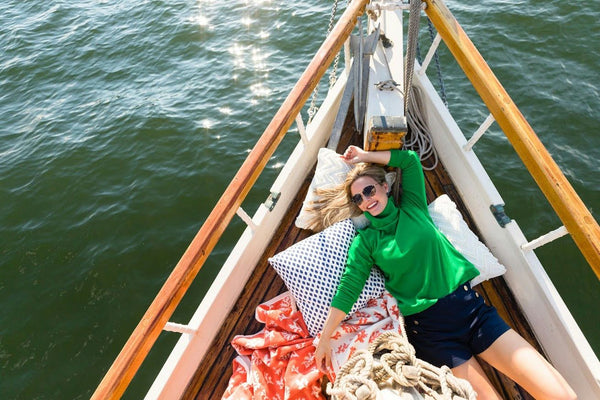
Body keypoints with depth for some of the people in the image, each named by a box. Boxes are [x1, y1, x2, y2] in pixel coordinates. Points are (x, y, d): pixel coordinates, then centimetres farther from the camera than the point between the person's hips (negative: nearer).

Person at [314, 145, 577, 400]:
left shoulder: (412, 208, 8)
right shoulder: (365, 241, 2)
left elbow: (410, 159, 7)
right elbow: (348, 288, -2)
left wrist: (366, 156, 10)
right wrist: (325, 338, -5)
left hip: (470, 306, 2)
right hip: (429, 329, -2)